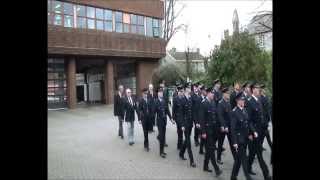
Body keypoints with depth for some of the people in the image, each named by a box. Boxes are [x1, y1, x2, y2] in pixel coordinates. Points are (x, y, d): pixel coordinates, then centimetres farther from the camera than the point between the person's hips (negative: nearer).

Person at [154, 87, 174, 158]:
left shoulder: (165, 101, 2)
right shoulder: (156, 101, -11)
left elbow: (167, 110, 6)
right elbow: (154, 111, -11)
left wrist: (171, 119, 4)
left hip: (164, 120, 5)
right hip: (159, 121, -4)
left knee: (163, 136, 11)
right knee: (161, 136, -2)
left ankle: (162, 150, 24)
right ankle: (161, 152, 9)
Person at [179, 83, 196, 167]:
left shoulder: (191, 99, 4)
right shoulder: (182, 99, -12)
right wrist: (182, 125, -13)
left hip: (190, 122, 6)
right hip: (185, 123, -6)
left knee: (187, 139, 17)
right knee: (188, 140, -3)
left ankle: (181, 154, 37)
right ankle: (191, 160, 2)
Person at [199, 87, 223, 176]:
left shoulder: (214, 103, 8)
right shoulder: (204, 104, -13)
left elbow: (215, 116, 13)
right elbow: (202, 119, -15)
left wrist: (217, 128, 9)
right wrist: (203, 132, -16)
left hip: (214, 129, 7)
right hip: (208, 129, -7)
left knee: (209, 149, 14)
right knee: (211, 148, -5)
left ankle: (205, 166, 26)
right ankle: (216, 169, 1)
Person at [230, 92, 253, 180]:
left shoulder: (244, 110, 7)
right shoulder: (234, 112, -16)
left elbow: (248, 123, 13)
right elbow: (233, 128, -17)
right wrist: (234, 142, -18)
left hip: (245, 138, 7)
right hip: (239, 138, -7)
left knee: (239, 158, 15)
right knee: (244, 158, -1)